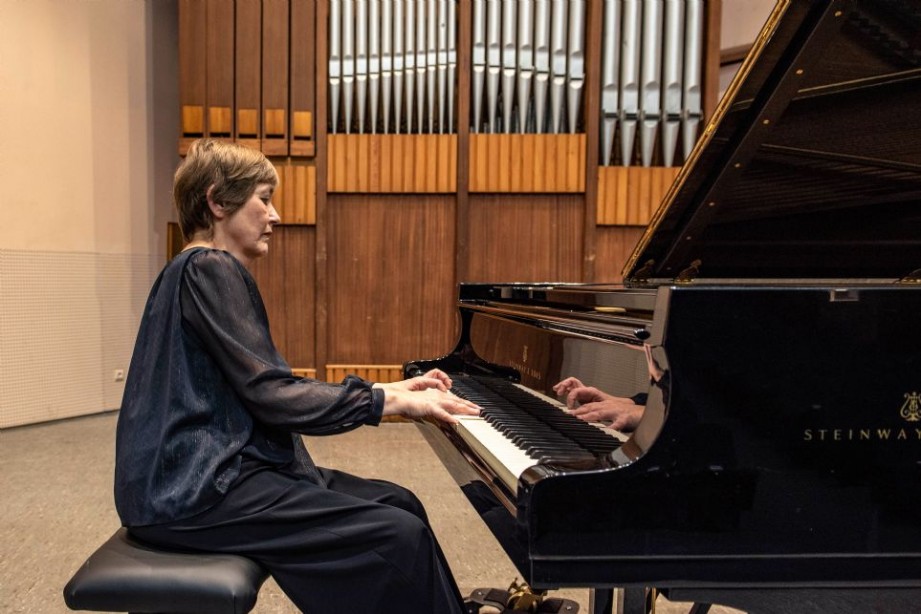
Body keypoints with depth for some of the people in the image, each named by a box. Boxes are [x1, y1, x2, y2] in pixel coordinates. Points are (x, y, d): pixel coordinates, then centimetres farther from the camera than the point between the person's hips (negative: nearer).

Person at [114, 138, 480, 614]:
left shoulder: (215, 272, 18)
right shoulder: (207, 269, -13)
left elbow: (269, 390, 14)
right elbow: (270, 396, -21)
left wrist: (390, 390, 8)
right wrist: (390, 401, -14)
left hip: (215, 467, 10)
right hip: (194, 490, -10)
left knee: (399, 504, 5)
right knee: (399, 537, -18)